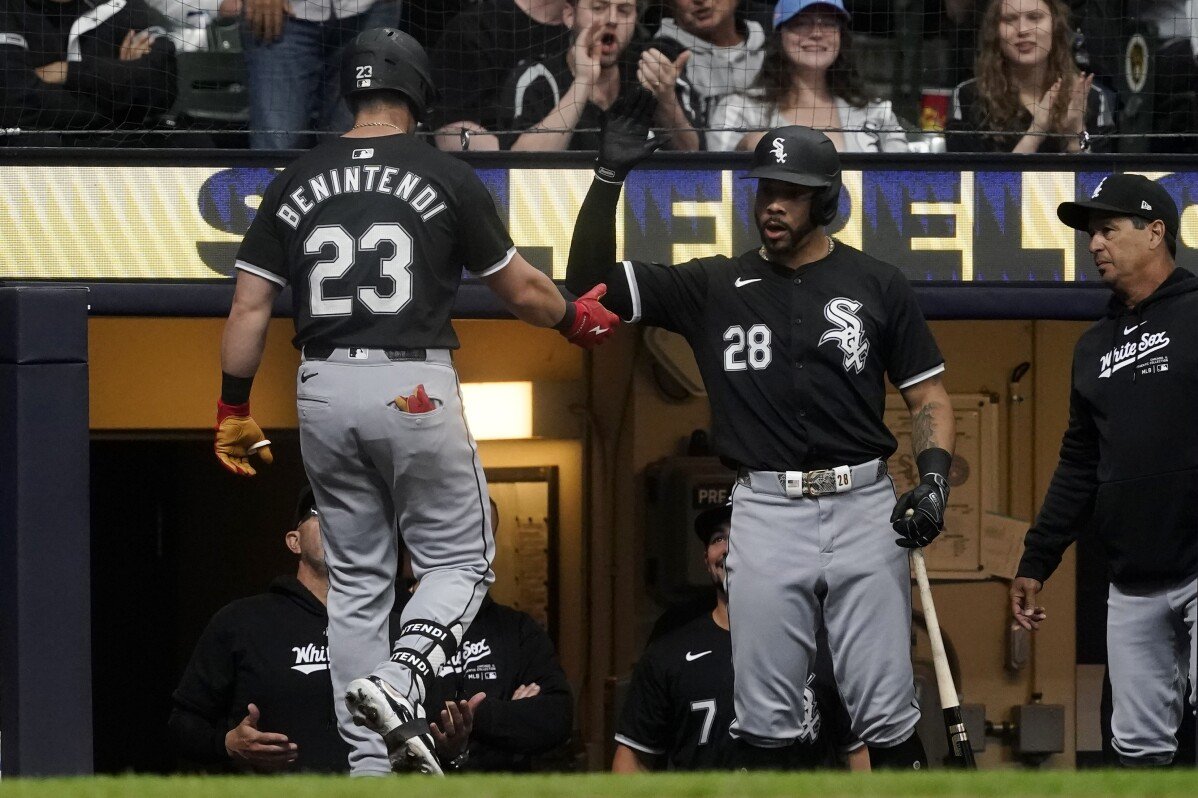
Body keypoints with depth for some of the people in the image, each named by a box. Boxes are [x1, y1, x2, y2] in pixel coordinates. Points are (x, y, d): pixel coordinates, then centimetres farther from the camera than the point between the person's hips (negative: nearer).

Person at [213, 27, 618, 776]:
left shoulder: (297, 183, 7)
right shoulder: (446, 177, -3)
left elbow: (249, 308, 5)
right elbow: (521, 290, 6)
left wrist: (234, 407, 13)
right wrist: (577, 318, 25)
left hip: (322, 390, 4)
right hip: (413, 389, -4)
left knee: (356, 578, 13)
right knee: (460, 559, 9)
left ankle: (368, 760, 11)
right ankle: (399, 683, -19)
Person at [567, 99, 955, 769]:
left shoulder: (878, 286, 7)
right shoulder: (715, 287, 8)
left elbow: (929, 395, 10)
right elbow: (591, 283, 4)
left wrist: (935, 476, -8)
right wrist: (610, 175, -7)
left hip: (864, 506, -1)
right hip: (766, 509, 1)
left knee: (886, 713, -3)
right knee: (766, 720, 2)